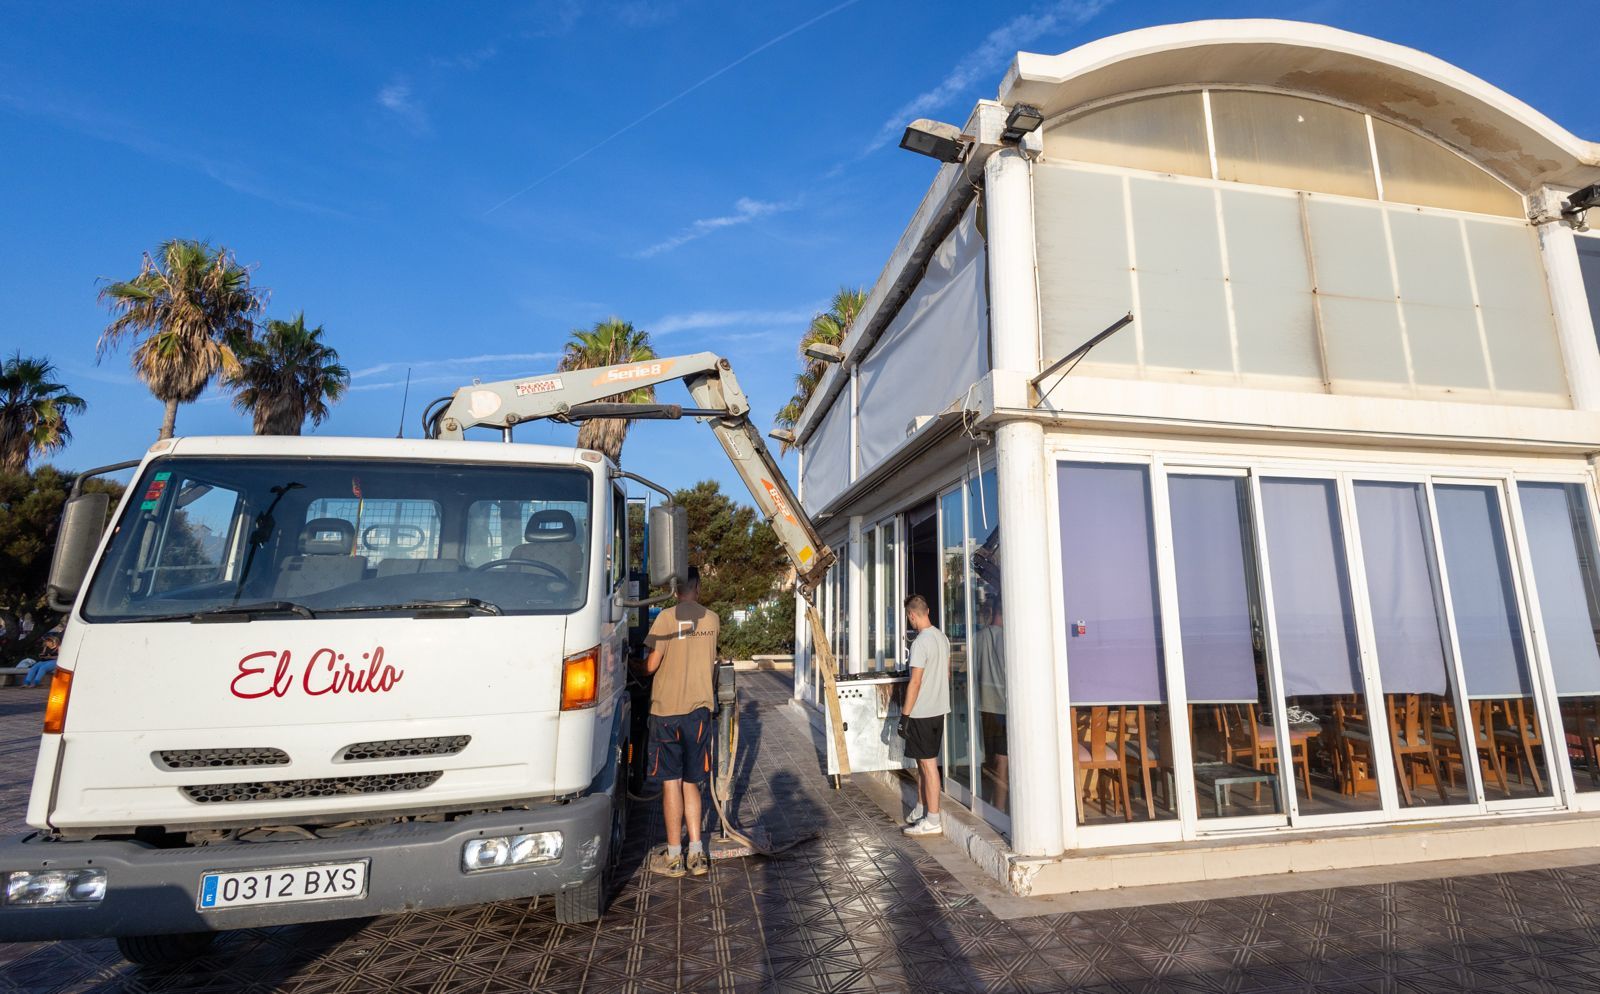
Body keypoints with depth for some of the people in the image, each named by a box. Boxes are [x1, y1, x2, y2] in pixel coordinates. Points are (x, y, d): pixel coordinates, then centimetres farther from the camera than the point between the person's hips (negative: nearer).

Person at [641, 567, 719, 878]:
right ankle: (697, 853, 13)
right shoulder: (712, 619, 4)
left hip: (667, 709, -4)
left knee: (671, 783, 5)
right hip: (700, 708, 4)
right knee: (691, 782, 14)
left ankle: (675, 856, 12)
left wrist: (642, 666, 11)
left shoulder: (667, 617, -10)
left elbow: (652, 665, -11)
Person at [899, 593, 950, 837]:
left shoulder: (920, 643, -21)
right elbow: (947, 673, 17)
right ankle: (921, 808, 29)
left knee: (928, 763, -1)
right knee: (922, 761, 18)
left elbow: (915, 682, -21)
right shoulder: (943, 638, 7)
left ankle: (933, 820, 8)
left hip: (922, 713, -9)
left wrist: (905, 715, -16)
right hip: (940, 709, 9)